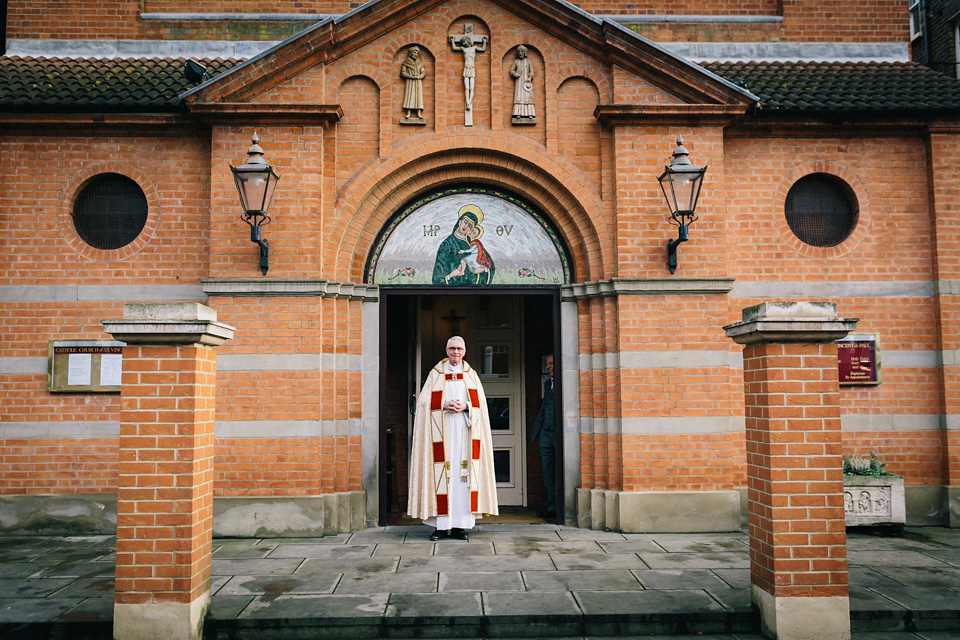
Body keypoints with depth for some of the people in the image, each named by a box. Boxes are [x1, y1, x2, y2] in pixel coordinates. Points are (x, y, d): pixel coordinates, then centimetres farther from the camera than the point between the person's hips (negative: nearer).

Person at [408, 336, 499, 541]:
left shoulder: (470, 374, 13)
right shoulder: (436, 373, 9)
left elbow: (480, 403, 7)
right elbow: (424, 401, 2)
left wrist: (465, 406, -12)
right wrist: (444, 406, -13)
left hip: (465, 431, 1)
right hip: (442, 431, -1)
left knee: (464, 474, -3)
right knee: (441, 475, -5)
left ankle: (460, 525, 2)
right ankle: (441, 525, -1)